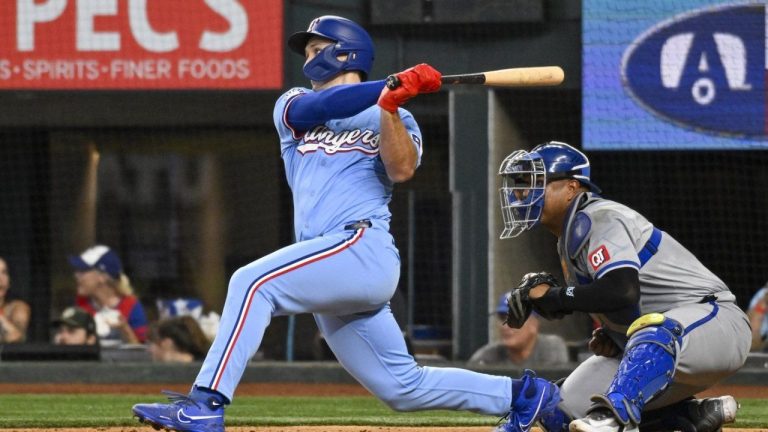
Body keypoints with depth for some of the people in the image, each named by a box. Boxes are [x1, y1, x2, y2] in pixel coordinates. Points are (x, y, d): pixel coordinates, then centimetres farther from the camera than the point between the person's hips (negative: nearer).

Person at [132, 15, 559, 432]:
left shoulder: (393, 118, 11)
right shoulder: (292, 106, 22)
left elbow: (401, 169, -9)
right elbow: (316, 107, -2)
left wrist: (391, 104, -23)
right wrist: (391, 87, -14)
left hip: (363, 246, -6)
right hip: (335, 274, 6)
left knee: (253, 283, -26)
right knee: (403, 386, 6)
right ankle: (522, 394, 20)